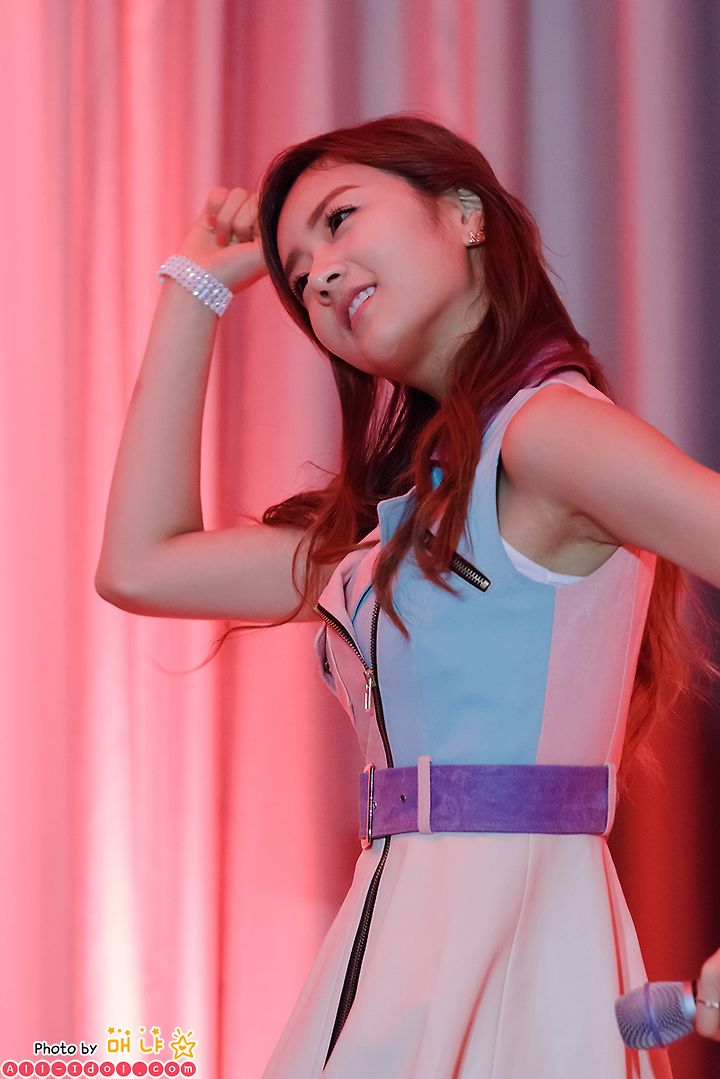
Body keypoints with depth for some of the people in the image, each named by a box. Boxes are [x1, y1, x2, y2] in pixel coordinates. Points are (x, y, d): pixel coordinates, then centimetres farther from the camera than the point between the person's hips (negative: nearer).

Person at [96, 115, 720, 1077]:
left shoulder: (545, 427, -8)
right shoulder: (402, 509, 17)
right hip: (403, 941, 8)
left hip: (513, 918, -8)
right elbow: (140, 565, 19)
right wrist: (196, 286, 22)